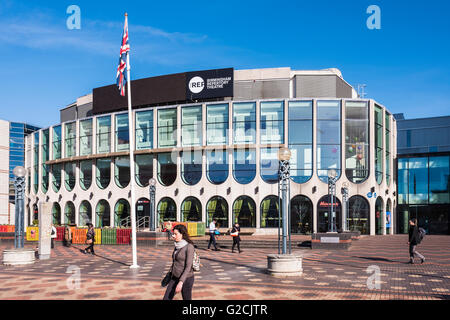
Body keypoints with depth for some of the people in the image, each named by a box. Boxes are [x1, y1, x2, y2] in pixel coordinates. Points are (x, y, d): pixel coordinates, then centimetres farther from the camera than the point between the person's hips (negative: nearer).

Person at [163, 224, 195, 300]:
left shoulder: (189, 247, -19)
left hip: (186, 279, -7)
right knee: (166, 299, 2)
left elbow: (188, 266, -22)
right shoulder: (178, 245, 4)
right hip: (175, 278, 7)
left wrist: (181, 282, -29)